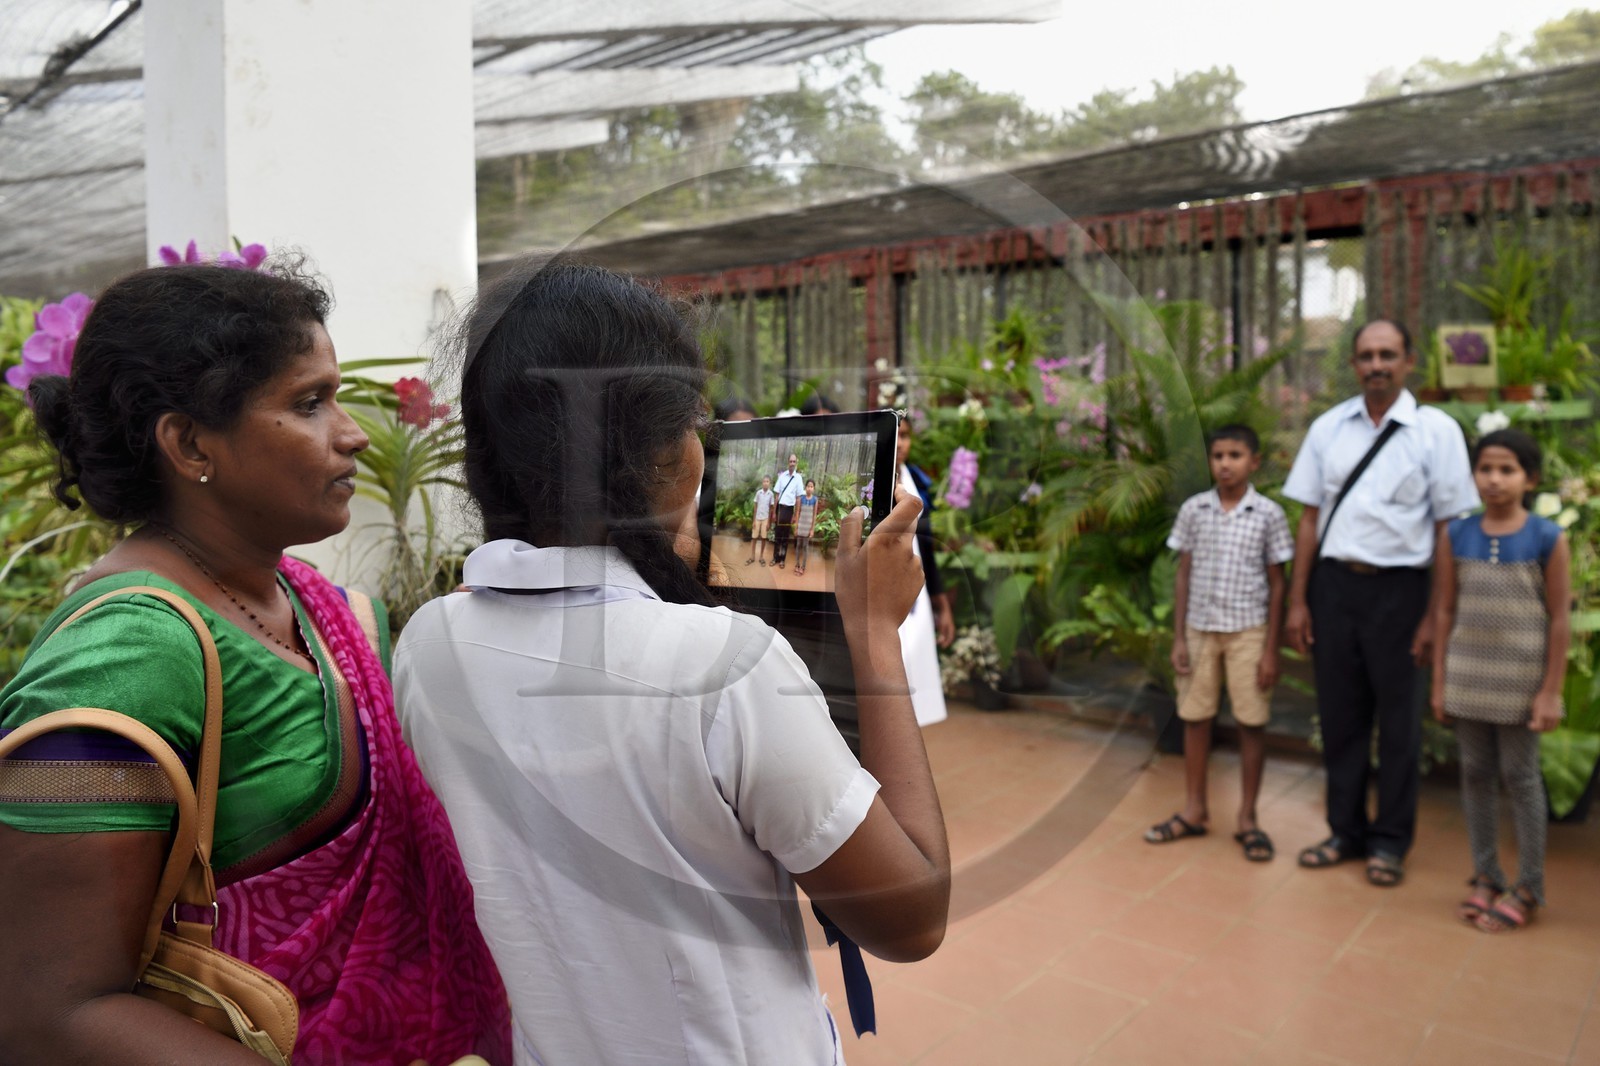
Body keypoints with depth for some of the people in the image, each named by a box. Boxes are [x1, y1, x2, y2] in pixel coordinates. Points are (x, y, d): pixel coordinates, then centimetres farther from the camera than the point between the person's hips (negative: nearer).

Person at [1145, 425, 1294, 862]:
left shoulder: (1268, 514, -4)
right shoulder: (1193, 510, 1)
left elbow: (1276, 585, -1)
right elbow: (1183, 576, 5)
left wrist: (1271, 649, -5)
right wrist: (1177, 638, 1)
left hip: (1247, 631, -2)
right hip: (1199, 628, 2)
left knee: (1252, 723, 5)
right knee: (1195, 718, 9)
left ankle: (1247, 818, 19)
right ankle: (1194, 810, 24)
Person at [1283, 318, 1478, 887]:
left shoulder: (1436, 430, -3)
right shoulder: (1328, 428, 5)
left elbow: (1449, 529, -4)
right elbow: (1310, 519, 7)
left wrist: (1435, 617, -7)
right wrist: (1298, 602, 4)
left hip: (1397, 588, -3)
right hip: (1332, 583, 3)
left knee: (1397, 721, 9)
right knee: (1339, 714, 12)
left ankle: (1390, 841, 25)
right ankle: (1346, 830, 29)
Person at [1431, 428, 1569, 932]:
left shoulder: (1548, 539, -7)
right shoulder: (1456, 535, 1)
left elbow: (1559, 619, -5)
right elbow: (1446, 612, 4)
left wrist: (1550, 692, -7)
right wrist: (1439, 681, 4)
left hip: (1520, 680, -3)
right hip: (1468, 678, 3)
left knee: (1521, 776, 5)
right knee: (1475, 773, 10)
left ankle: (1529, 889, 18)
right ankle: (1485, 877, 23)